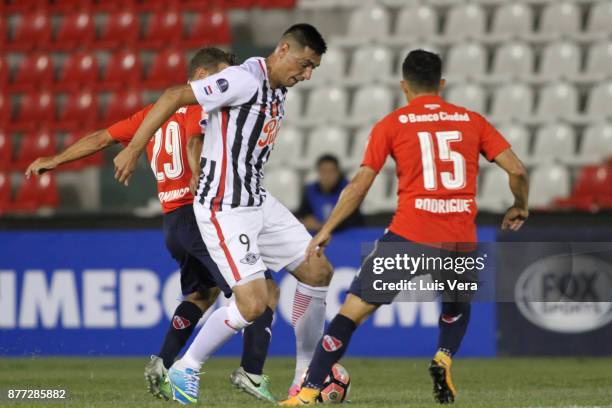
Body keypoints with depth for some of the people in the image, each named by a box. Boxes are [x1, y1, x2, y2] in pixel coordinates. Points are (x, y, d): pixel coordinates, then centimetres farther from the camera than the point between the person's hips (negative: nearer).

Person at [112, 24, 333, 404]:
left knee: (319, 272, 8)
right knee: (253, 304, -14)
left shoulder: (278, 92, 10)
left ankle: (306, 375, 18)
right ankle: (186, 370, 7)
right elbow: (175, 97, -22)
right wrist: (133, 149, -23)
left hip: (259, 202, 10)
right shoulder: (245, 80, -19)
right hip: (224, 211, -10)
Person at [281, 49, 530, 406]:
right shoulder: (471, 120, 12)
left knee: (354, 309, 4)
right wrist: (520, 207, 25)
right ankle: (444, 359, 5)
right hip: (461, 239, 2)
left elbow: (360, 184, 2)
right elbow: (517, 170, 6)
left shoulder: (392, 125, 7)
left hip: (409, 235, -2)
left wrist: (326, 230, 10)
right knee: (458, 303, 32)